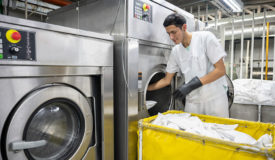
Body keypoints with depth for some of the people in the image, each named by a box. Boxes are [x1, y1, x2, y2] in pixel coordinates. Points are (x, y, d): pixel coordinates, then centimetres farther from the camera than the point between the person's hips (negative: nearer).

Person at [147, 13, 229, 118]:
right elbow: (166, 80, 8)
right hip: (192, 101, 4)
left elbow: (221, 70, -14)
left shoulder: (206, 38, -11)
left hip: (215, 99, -3)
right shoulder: (175, 51, 2)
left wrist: (191, 85, -22)